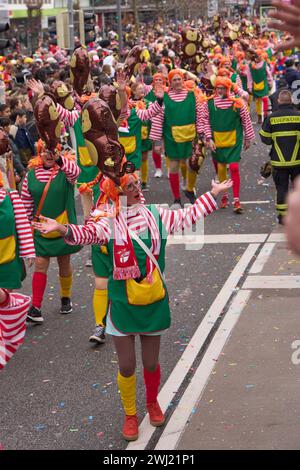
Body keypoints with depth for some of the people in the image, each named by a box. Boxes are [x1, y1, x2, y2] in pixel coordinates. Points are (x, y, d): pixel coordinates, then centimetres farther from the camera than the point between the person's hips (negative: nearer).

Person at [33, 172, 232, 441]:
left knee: (151, 363, 13)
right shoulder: (109, 224, -11)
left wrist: (213, 194, 10)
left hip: (154, 302, 2)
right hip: (123, 305, -2)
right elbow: (87, 233, -29)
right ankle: (130, 415, 30)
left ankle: (153, 403, 43)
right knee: (126, 366, 5)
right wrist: (62, 229, -49)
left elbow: (189, 216, 10)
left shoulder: (157, 216, 0)